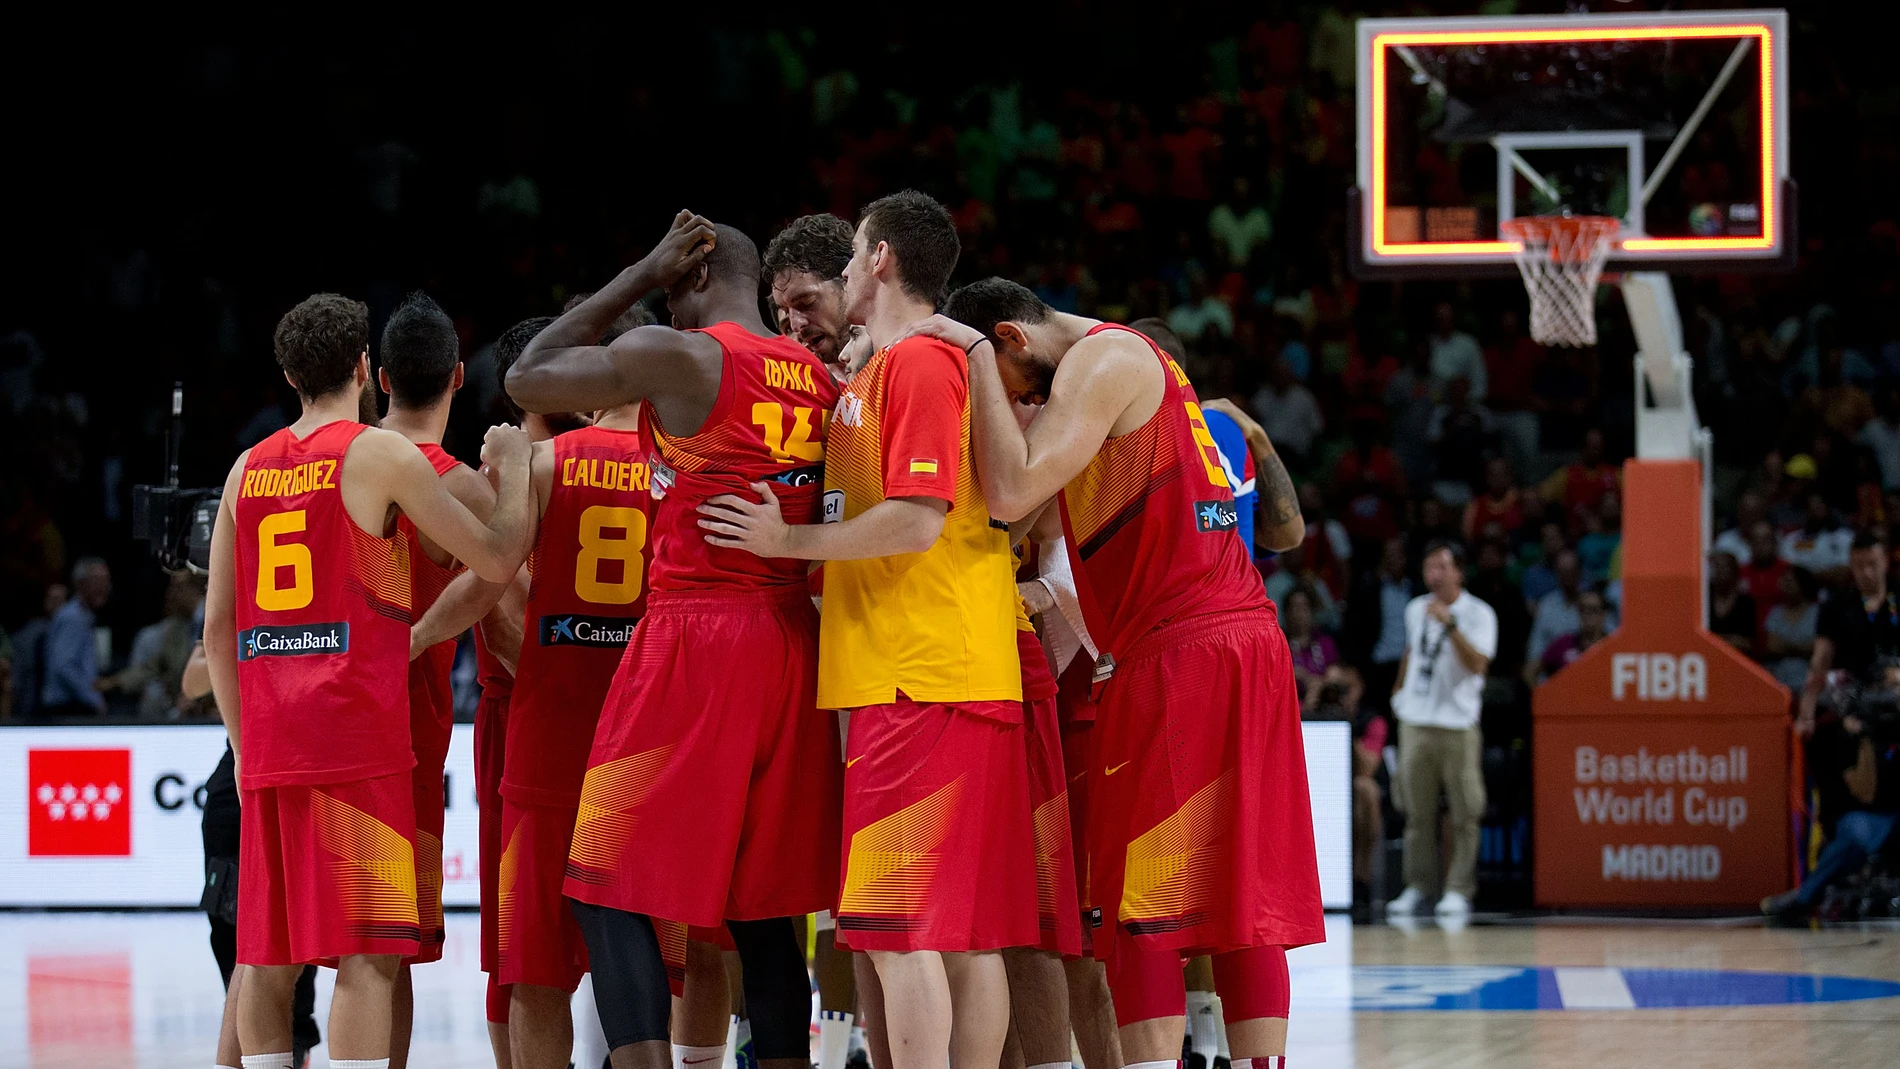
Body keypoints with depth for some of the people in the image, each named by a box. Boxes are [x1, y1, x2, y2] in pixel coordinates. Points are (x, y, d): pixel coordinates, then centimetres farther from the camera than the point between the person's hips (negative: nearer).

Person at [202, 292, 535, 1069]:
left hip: (269, 740, 6)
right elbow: (498, 560, -4)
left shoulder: (249, 468, 13)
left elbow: (217, 623, 15)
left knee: (269, 953, 9)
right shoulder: (381, 455, -4)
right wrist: (513, 468, 13)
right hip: (356, 740, -6)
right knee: (366, 952, -8)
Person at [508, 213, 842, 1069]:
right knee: (761, 912, 11)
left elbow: (527, 380, 4)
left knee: (611, 897, -3)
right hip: (792, 649, 7)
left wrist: (640, 276, 7)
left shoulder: (672, 357, -8)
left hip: (692, 641, -7)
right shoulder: (818, 378, 11)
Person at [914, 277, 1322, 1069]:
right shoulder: (1137, 359, 23)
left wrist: (978, 357, -11)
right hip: (1247, 639, 9)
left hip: (1176, 653, -9)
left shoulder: (1101, 361, -7)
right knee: (1242, 899, 7)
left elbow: (1012, 494, -19)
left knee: (1145, 911, -7)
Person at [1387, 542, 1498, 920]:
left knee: (1463, 813, -5)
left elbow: (1477, 663, -18)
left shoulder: (1479, 614, -5)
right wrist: (1399, 693, 25)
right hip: (1415, 722, 5)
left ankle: (1459, 889, -1)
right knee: (1417, 811, 5)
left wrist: (1450, 624, -24)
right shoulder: (1416, 610, 12)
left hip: (1458, 725, -5)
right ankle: (1417, 886, 10)